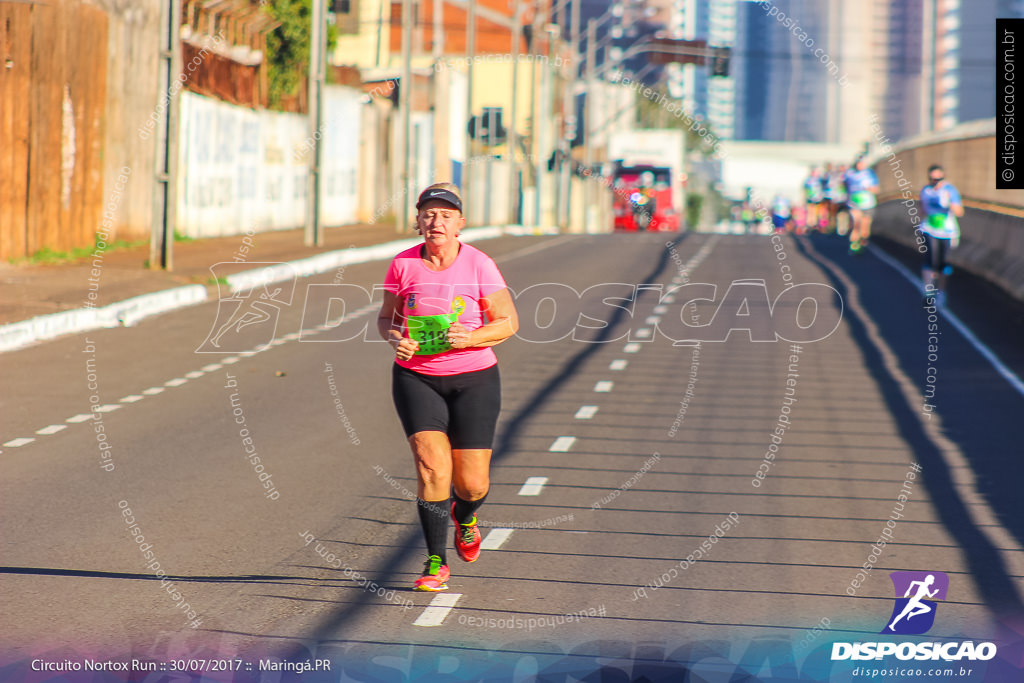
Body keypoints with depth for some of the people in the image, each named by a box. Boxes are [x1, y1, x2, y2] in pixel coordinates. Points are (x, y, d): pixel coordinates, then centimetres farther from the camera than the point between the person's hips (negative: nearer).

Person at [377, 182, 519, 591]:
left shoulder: (479, 265, -7)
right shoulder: (403, 265, -2)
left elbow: (508, 323, -2)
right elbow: (386, 318, 11)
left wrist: (471, 338, -20)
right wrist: (395, 339, -12)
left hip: (473, 378, 0)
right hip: (416, 378, 1)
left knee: (472, 483, 0)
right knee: (432, 467, -16)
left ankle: (464, 517, 39)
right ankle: (436, 563, -3)